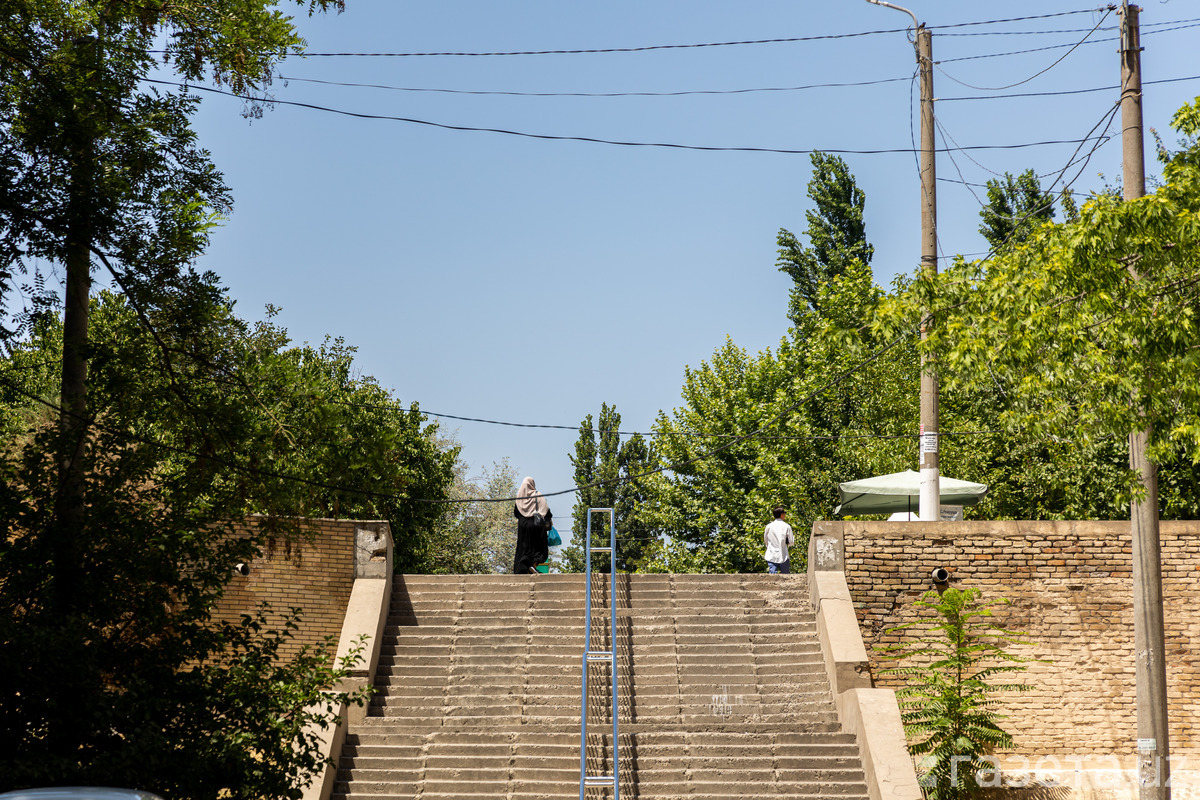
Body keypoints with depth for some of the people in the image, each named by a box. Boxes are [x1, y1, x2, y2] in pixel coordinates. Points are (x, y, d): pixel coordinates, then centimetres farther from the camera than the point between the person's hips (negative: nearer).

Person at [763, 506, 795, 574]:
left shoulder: (769, 526, 0)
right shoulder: (786, 526, -6)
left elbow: (765, 541, 10)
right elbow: (791, 542, -2)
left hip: (771, 556, 2)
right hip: (783, 556, -2)